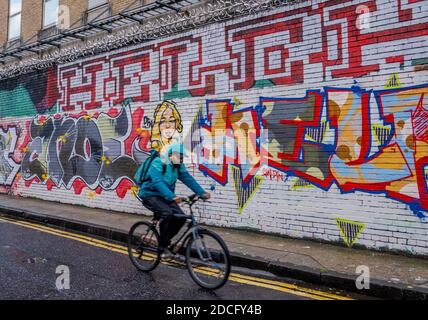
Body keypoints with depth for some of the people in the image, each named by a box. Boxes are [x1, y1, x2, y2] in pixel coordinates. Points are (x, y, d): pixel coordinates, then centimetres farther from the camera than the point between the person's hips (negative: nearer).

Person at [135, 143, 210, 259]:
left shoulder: (178, 165, 2)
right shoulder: (158, 163, -20)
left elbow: (188, 179, -5)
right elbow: (158, 182, -34)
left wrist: (202, 193, -16)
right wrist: (172, 197, -46)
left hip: (164, 196, 7)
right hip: (150, 195, -7)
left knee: (181, 217, -11)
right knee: (167, 213, -30)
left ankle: (164, 241, 11)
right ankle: (162, 247, -15)